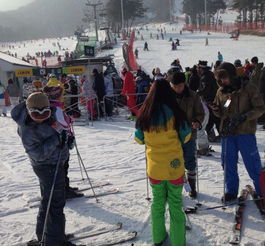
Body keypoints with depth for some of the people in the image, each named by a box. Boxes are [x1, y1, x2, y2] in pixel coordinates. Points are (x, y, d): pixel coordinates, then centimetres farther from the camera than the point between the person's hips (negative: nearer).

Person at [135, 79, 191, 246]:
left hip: (154, 167, 2)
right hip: (174, 167, -2)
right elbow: (186, 136, -2)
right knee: (175, 205, 12)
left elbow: (139, 139, 3)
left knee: (157, 202, 20)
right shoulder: (175, 113, -15)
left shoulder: (144, 114, -10)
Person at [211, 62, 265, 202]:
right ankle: (231, 191, 28)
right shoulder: (221, 91, 6)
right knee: (228, 164, 12)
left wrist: (244, 117, -21)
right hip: (227, 133, 5)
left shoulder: (248, 88, -8)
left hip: (245, 133, -4)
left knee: (252, 165, 1)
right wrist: (216, 110, -10)